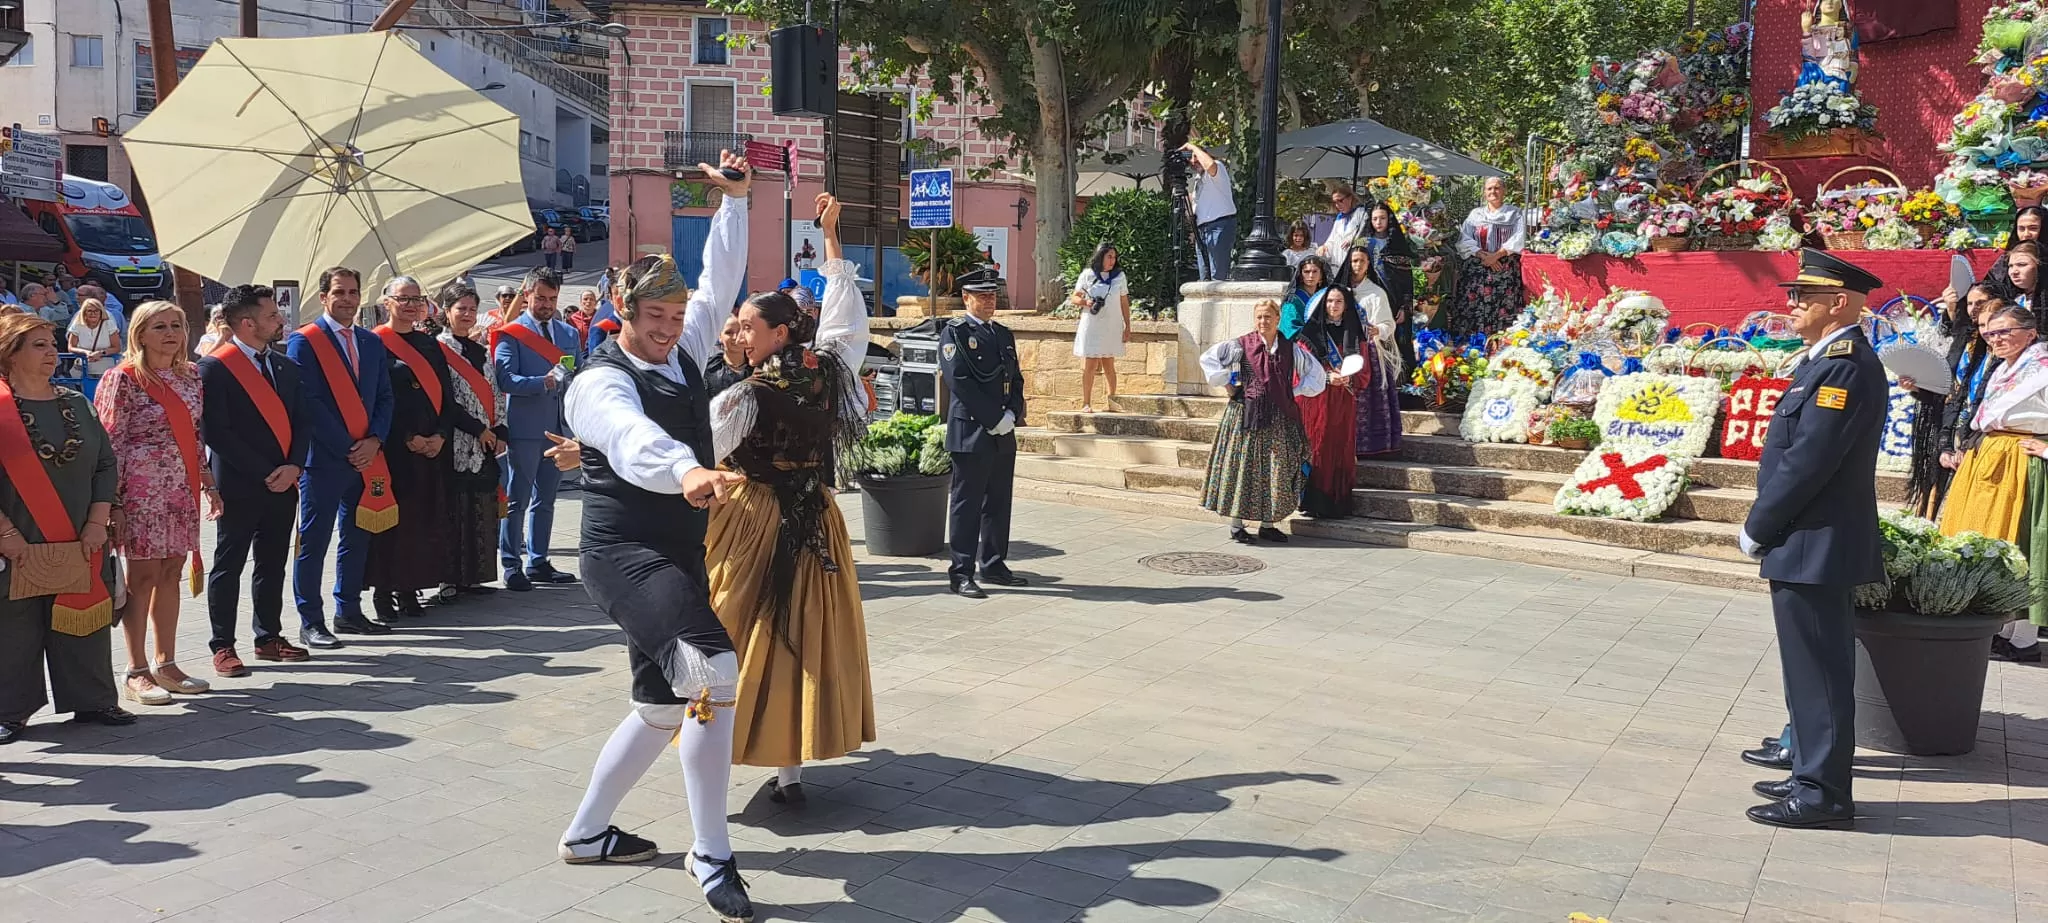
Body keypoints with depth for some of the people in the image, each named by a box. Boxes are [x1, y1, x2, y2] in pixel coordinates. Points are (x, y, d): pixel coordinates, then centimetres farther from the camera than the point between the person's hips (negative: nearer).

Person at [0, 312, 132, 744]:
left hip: (80, 546, 4)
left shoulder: (76, 404, 10)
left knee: (83, 623, 8)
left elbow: (105, 464, 9)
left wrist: (98, 522, -1)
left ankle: (92, 701, 19)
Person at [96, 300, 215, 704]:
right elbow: (110, 444, -10)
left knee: (171, 574, 9)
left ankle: (167, 664, 18)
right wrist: (113, 502, -13)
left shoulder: (191, 375, 10)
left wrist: (208, 483, 12)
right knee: (142, 575, 0)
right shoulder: (124, 379, -8)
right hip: (142, 489, -5)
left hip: (182, 489, 6)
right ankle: (137, 672, 8)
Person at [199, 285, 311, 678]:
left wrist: (292, 466, -5)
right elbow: (215, 432, -13)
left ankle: (269, 637, 23)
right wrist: (264, 473, -15)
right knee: (228, 565, 4)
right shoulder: (214, 367, -8)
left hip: (283, 483, 6)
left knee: (273, 564, 13)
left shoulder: (286, 367, 13)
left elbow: (301, 423, 12)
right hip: (239, 486, -6)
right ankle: (222, 646, 11)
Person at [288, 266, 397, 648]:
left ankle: (348, 612, 23)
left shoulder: (372, 343, 14)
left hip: (366, 457, 6)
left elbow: (384, 397, 13)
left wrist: (374, 440, -4)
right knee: (313, 541, -1)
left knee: (357, 538, 12)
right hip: (323, 458, -6)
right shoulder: (304, 341, -4)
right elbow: (308, 402, -11)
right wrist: (347, 448, -14)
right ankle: (310, 623, 5)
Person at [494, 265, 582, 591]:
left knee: (545, 500, 13)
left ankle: (538, 562, 21)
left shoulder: (569, 334, 15)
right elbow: (505, 380, -15)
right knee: (517, 500, -1)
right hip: (524, 429, -6)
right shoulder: (510, 334, -3)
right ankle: (511, 565, 5)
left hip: (559, 427, 6)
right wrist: (543, 383, -26)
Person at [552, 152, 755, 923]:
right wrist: (689, 471, -57)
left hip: (678, 554, 9)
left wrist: (735, 201, 5)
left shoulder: (682, 354, 8)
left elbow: (721, 282, 15)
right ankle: (712, 857, -14)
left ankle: (585, 833, 36)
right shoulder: (601, 382, -16)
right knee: (715, 674, -26)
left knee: (664, 707, 17)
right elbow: (633, 438, -38)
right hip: (626, 552, -9)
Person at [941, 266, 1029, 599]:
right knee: (967, 504, -4)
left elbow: (1016, 380, 17)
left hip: (1004, 434, 7)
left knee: (999, 503, 12)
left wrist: (1013, 414, -2)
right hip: (970, 433, -7)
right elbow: (959, 381, -14)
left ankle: (993, 565, 22)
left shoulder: (1004, 334, 18)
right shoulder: (955, 333, -4)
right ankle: (961, 572, 0)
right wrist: (995, 418, -15)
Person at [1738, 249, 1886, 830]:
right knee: (1814, 673, 17)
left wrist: (1756, 528, -13)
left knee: (1819, 674, -2)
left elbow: (1807, 461, -22)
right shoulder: (1831, 360, 14)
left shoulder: (1845, 365, -18)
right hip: (1814, 544, 10)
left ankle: (1823, 795, 7)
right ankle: (1813, 776, 27)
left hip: (1815, 548, -10)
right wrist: (1766, 526, 12)